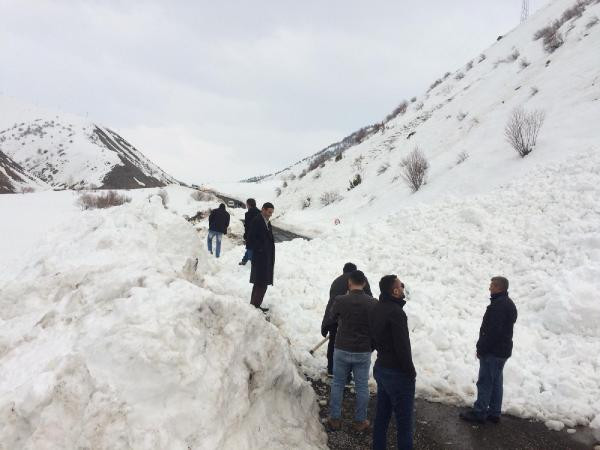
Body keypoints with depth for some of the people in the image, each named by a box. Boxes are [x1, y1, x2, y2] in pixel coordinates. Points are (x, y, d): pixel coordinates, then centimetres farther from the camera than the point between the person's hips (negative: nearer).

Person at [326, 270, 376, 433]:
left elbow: (333, 317, 7)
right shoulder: (373, 303, -10)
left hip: (342, 350, 0)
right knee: (362, 387, 13)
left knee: (337, 384, 15)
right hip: (363, 352, 0)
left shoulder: (340, 300, -13)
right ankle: (360, 421, 23)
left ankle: (335, 419, 23)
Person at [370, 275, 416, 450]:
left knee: (382, 416, 18)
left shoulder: (376, 309, 5)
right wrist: (411, 372, -13)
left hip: (380, 368, 9)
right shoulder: (396, 312, -23)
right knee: (404, 421, 2)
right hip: (397, 373, -9)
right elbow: (403, 346, -22)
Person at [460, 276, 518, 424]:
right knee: (496, 382, 16)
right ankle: (494, 413, 24)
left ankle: (479, 413, 7)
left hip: (492, 351, -10)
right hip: (503, 350, 10)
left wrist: (481, 349, -16)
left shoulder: (498, 306, -23)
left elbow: (492, 331, -26)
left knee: (485, 382, -1)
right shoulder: (509, 304, 12)